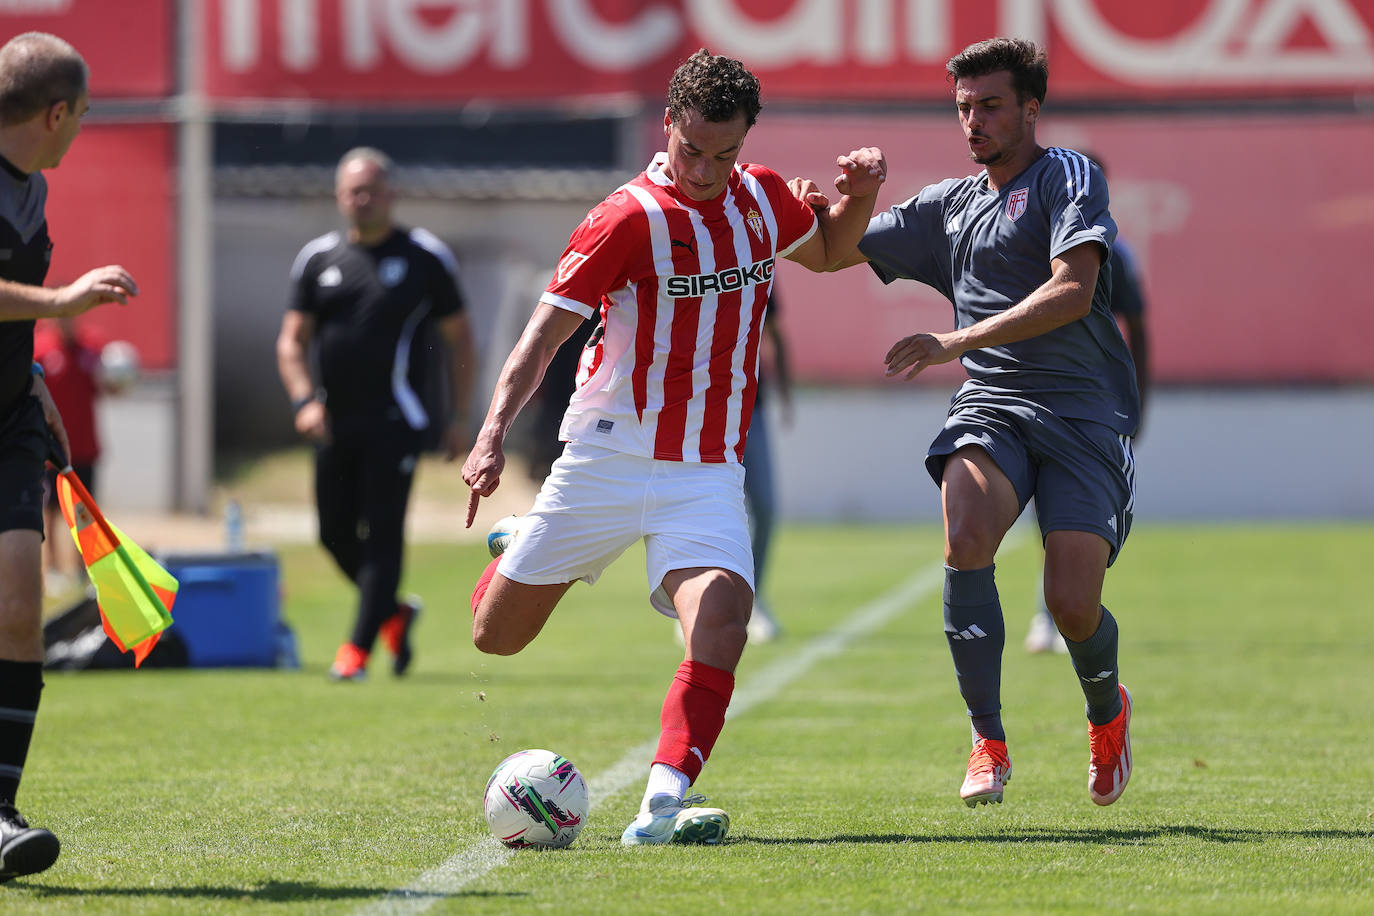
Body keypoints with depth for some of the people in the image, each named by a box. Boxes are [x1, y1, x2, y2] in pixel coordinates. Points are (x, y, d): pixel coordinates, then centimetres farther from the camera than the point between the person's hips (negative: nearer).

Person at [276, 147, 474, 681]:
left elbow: (458, 338, 7)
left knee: (382, 534, -9)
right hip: (334, 424, 4)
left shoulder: (425, 257, 3)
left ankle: (358, 648, -6)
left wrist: (458, 417, 2)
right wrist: (304, 399, -7)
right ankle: (393, 613, 29)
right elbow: (292, 341, 10)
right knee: (336, 533, 6)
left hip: (394, 422, -4)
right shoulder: (317, 258, 10)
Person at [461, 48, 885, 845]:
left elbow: (826, 250, 27)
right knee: (496, 636, 9)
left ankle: (662, 807, -29)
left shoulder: (763, 197, 4)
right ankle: (512, 551, 46)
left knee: (720, 628, -25)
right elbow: (545, 333, -15)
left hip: (709, 473, 3)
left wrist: (861, 193, 4)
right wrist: (494, 435, -29)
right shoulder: (631, 219, -13)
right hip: (609, 460, -3)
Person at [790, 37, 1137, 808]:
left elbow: (1074, 290, -15)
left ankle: (1108, 711, 23)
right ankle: (989, 743, -18)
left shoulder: (1068, 177, 1)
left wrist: (960, 340, -21)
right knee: (966, 539, -29)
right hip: (990, 406, 4)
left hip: (1084, 415, -4)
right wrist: (815, 212, 1)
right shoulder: (949, 205, 19)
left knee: (1073, 605, -14)